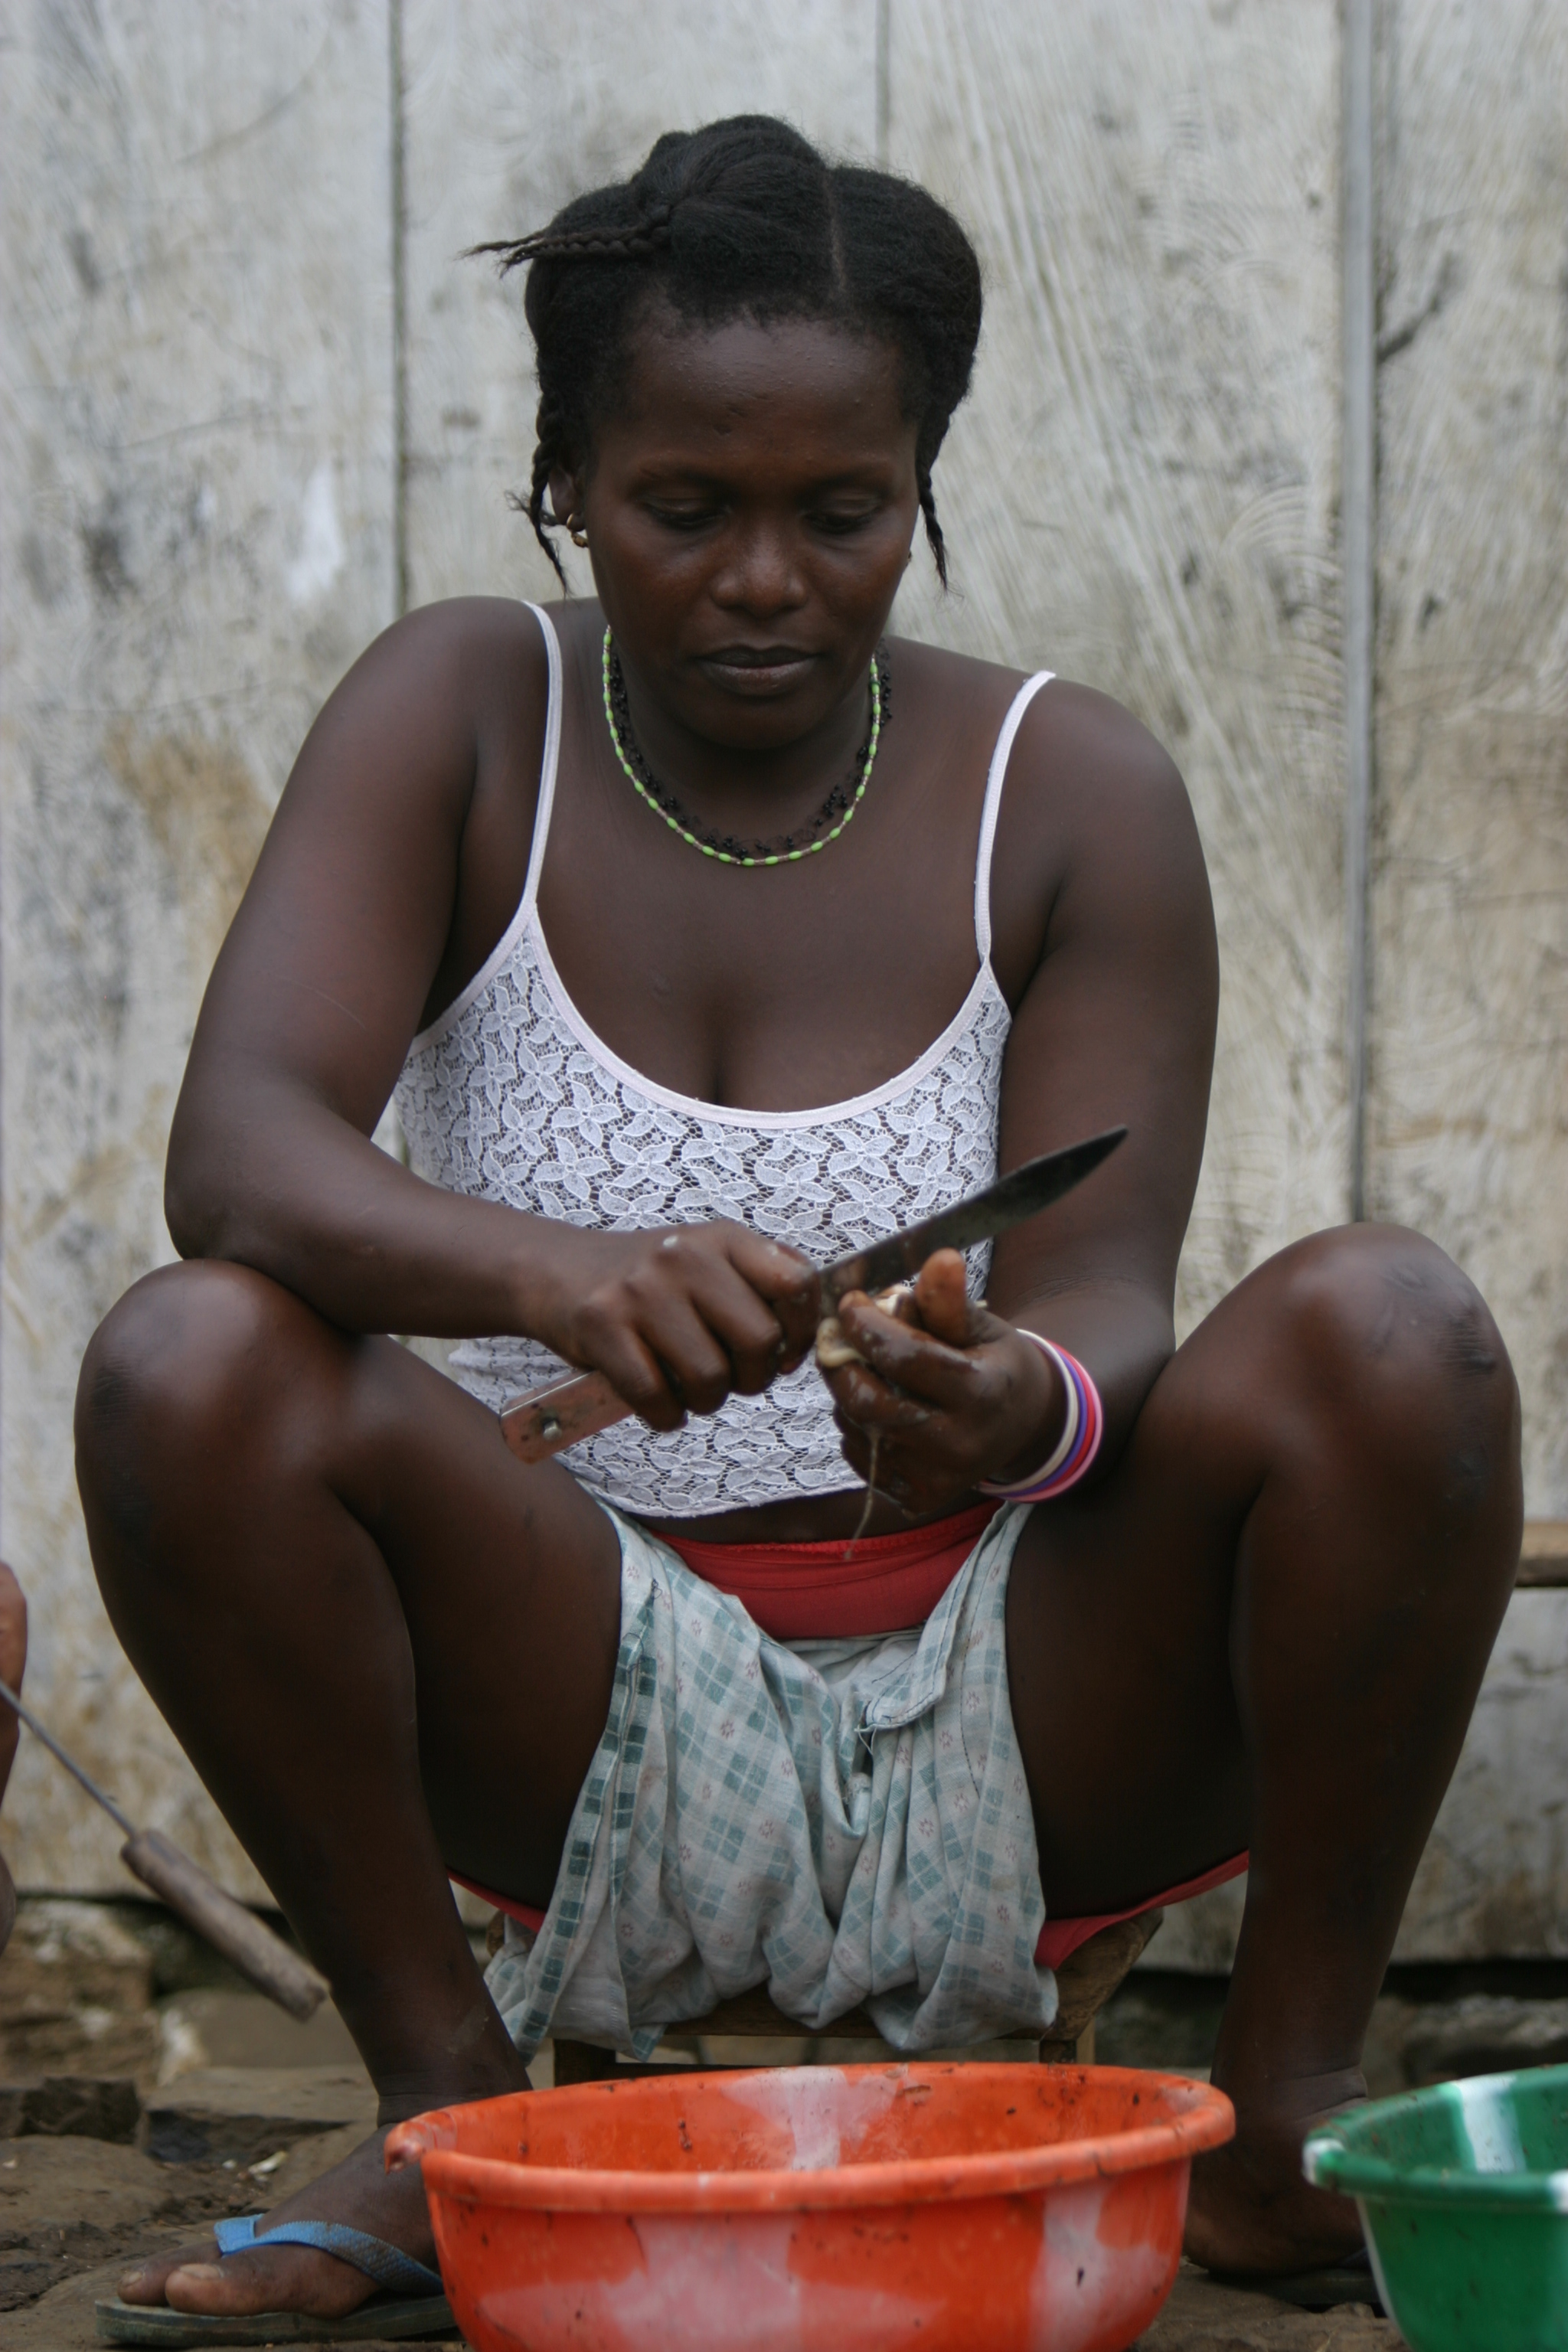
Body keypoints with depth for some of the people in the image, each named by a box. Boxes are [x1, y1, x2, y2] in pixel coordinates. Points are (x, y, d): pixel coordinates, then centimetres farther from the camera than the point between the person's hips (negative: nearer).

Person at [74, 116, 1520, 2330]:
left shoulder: (1069, 792, -3)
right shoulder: (462, 717, -3)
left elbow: (1103, 1301, -10)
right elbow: (237, 1152, -18)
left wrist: (1033, 1406, -36)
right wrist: (557, 1278, -39)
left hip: (1013, 1724, 0)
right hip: (609, 1714, 0)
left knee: (1391, 1332, -26)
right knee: (187, 1365, -26)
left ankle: (1285, 2119, -11)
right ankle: (457, 2103, -7)